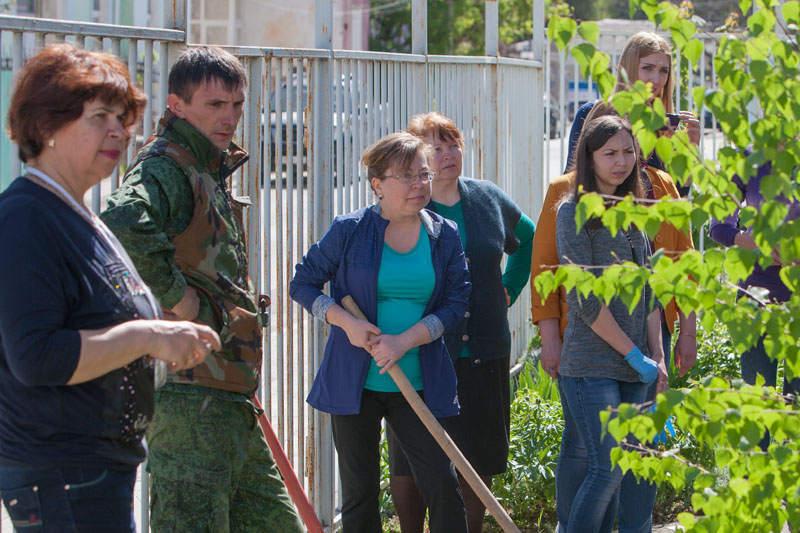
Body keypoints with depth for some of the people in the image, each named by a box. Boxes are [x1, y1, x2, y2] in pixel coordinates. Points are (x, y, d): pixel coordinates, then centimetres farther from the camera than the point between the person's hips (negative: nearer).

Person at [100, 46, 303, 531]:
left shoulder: (212, 173, 20)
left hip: (230, 402, 10)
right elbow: (123, 223, -37)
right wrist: (177, 295, -25)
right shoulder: (166, 166, -12)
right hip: (189, 397, -10)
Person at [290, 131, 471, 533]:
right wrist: (345, 322, -13)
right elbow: (303, 283, 2)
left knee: (442, 484, -4)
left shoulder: (444, 236, 3)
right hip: (354, 380, -1)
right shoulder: (349, 230, -3)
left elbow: (455, 303, 1)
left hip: (419, 383, 1)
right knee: (359, 492, 6)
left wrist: (405, 341, -13)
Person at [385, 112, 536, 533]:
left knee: (479, 463, 7)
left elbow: (528, 241, 28)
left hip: (485, 352, 4)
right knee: (412, 462, 2)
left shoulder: (489, 199, 8)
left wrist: (509, 289, 18)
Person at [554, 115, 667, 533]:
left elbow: (647, 293, 15)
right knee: (607, 469, -12)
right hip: (591, 364, -6)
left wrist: (657, 357, 6)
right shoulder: (574, 212, -6)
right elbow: (586, 300, -13)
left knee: (615, 468, 6)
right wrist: (636, 356, -10)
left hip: (633, 367, 6)